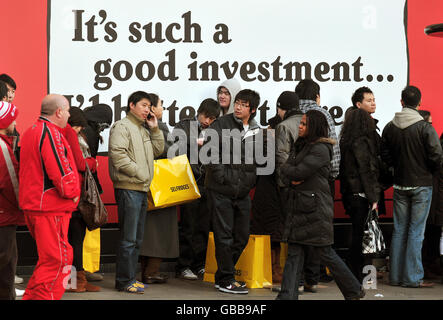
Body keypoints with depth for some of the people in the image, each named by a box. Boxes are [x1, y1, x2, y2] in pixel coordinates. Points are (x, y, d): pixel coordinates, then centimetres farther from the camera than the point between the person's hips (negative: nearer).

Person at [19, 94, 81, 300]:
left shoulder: (30, 132, 18)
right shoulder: (51, 133, -15)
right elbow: (60, 170, -21)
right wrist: (73, 193, -5)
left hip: (32, 204, 10)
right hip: (51, 208, -10)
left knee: (49, 258, 18)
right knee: (56, 261, -5)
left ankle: (31, 296, 20)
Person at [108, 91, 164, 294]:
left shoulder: (143, 130, 21)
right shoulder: (122, 126, -7)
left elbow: (158, 150, 20)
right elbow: (117, 155, -18)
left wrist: (155, 129, 10)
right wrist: (139, 173, -16)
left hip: (142, 189, 9)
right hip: (128, 188, -9)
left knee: (137, 239, 13)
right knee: (128, 238, -7)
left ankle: (129, 278, 20)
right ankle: (124, 281, -2)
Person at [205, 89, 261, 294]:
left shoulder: (256, 131, 10)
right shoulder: (221, 125, -5)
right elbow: (211, 152, -12)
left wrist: (251, 181, 8)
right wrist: (221, 176, -17)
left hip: (243, 192, 6)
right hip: (221, 191, -6)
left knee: (242, 237, 10)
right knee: (224, 236, -2)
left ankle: (222, 276, 24)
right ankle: (226, 280, 7)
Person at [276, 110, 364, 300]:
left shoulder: (320, 149, -12)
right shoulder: (300, 146, 17)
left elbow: (298, 172, -19)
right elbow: (284, 169, 13)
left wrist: (288, 170, 1)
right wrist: (293, 178, -8)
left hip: (316, 208, -8)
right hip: (297, 206, 8)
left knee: (325, 253, 0)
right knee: (294, 253, 3)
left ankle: (354, 291, 16)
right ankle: (288, 296, 3)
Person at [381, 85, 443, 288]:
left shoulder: (389, 128, 1)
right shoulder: (425, 128, -13)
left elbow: (385, 156, 6)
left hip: (399, 186, 4)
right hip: (421, 185, -4)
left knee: (399, 230, 11)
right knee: (416, 232, -1)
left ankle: (395, 276, 15)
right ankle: (412, 277, 1)